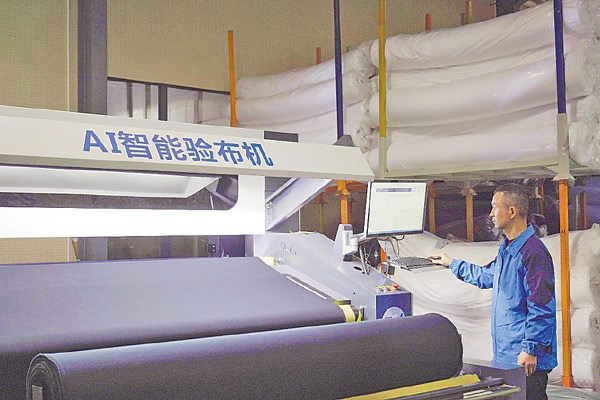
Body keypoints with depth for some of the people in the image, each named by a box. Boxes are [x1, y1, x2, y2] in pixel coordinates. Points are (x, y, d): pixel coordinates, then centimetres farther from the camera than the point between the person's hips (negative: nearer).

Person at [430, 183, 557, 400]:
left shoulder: (533, 252, -17)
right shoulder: (506, 249, 14)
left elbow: (542, 308, -20)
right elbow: (487, 276, 34)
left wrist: (530, 349, -21)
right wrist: (452, 264, 40)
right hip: (504, 354, 10)